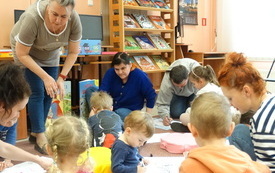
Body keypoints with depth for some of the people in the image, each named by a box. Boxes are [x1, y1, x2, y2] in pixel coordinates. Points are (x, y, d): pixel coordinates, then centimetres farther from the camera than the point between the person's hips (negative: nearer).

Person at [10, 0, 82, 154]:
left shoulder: (74, 20, -29)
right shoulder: (32, 18, -39)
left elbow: (73, 52, -15)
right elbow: (22, 54, -29)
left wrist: (62, 77, -22)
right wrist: (45, 77, -30)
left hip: (50, 53, 4)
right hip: (27, 51, -4)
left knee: (49, 93, 2)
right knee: (37, 92, -10)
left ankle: (35, 133, 18)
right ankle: (40, 138, 1)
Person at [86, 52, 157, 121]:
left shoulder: (140, 76, -19)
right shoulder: (110, 73, -11)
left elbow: (151, 96, -11)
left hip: (129, 110, -4)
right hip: (111, 105, 4)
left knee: (121, 113, -42)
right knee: (89, 90, -14)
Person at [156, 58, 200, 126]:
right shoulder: (166, 82, -38)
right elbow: (162, 103, -31)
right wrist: (165, 116, -50)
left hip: (193, 92, -1)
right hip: (178, 94, 1)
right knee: (175, 113, -17)